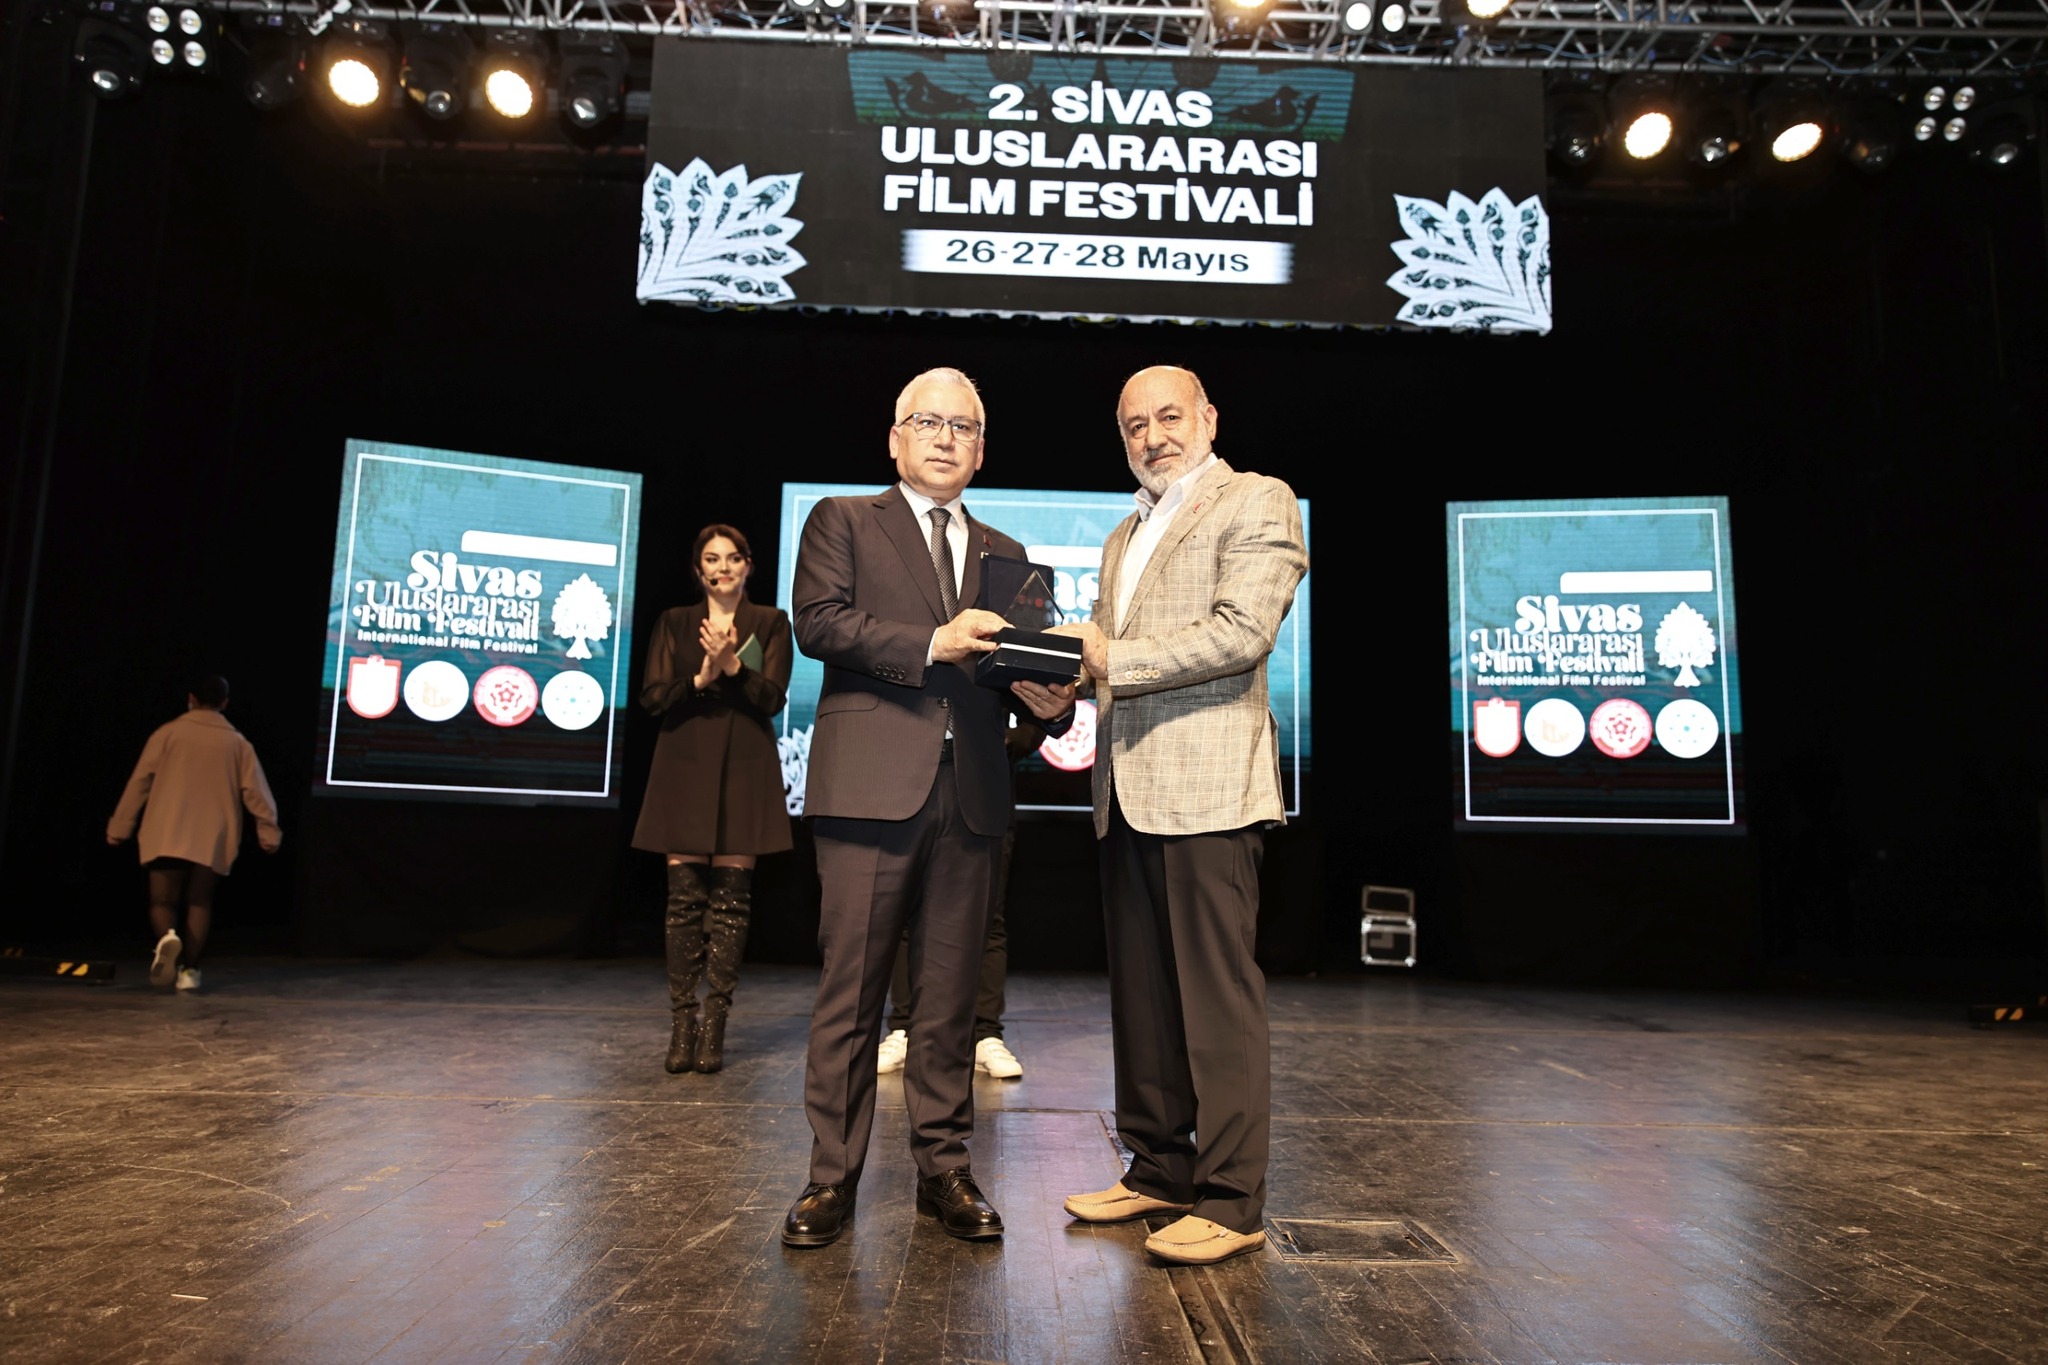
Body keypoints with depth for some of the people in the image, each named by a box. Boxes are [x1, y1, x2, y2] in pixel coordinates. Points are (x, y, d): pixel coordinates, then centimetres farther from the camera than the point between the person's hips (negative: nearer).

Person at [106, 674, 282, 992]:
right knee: (199, 903, 10)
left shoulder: (168, 732, 4)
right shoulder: (237, 742, 8)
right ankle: (189, 970, 3)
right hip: (212, 838, 1)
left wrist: (120, 827, 8)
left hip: (167, 835, -1)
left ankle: (167, 937, -28)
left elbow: (140, 781, 3)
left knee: (162, 900, 4)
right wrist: (268, 830, 9)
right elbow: (255, 790, 4)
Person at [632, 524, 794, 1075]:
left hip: (744, 770, -1)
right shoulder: (674, 623, 13)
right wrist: (701, 678, -14)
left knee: (730, 899, -3)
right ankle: (681, 1024, 3)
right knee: (685, 898, -2)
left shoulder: (770, 623, 9)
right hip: (685, 767, 1)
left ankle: (714, 1024, 2)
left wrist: (732, 666, -18)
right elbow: (653, 696, 2)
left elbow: (772, 697, -3)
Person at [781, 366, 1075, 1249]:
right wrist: (932, 643, -15)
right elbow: (817, 621, -5)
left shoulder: (1005, 555, 22)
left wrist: (1049, 701, -4)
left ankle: (943, 1169, 18)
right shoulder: (843, 522, 10)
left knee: (950, 996, 8)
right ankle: (833, 1176, 12)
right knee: (850, 991, 0)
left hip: (969, 795, 4)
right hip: (871, 785, -3)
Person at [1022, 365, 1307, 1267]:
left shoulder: (1257, 503, 0)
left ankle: (1231, 1200, 4)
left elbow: (1241, 632, -13)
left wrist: (1115, 658, -12)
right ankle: (1159, 1169, 22)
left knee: (1217, 997, -5)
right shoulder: (1124, 535, 25)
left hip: (1206, 786, -8)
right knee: (1140, 995, 11)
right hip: (1127, 793, 8)